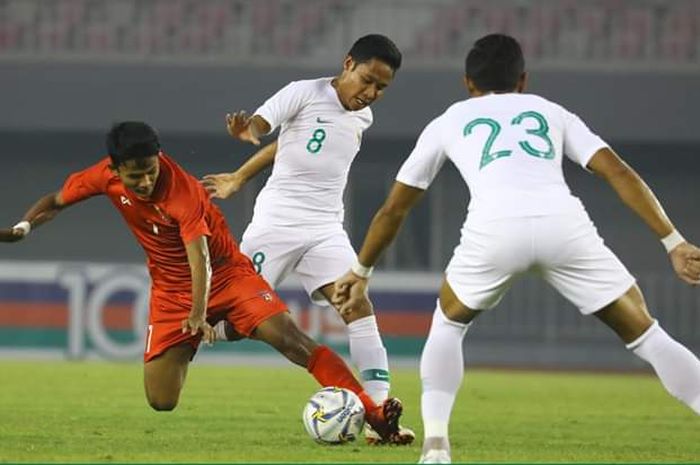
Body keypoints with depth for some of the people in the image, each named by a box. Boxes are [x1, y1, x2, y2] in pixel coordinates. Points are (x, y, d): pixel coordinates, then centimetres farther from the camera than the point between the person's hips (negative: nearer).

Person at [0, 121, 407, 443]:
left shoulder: (183, 192, -28)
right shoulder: (107, 176, -13)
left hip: (226, 273, -4)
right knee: (161, 401, -7)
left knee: (290, 338, -26)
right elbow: (56, 202, 4)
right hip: (171, 289, 4)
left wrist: (199, 314, -53)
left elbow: (200, 258, -38)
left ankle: (374, 414, -30)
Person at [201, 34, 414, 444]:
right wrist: (245, 131, -45)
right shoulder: (305, 94, -5)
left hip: (325, 231, 5)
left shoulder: (363, 119, 12)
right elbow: (259, 124, -19)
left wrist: (239, 179, 27)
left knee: (360, 308, -14)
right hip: (276, 223, -5)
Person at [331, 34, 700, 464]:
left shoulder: (448, 122, 33)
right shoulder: (550, 112, 32)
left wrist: (361, 271, 54)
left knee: (448, 324, 29)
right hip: (563, 223, 0)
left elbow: (394, 209, 41)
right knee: (643, 333, 12)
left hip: (495, 227, 0)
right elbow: (619, 173, 18)